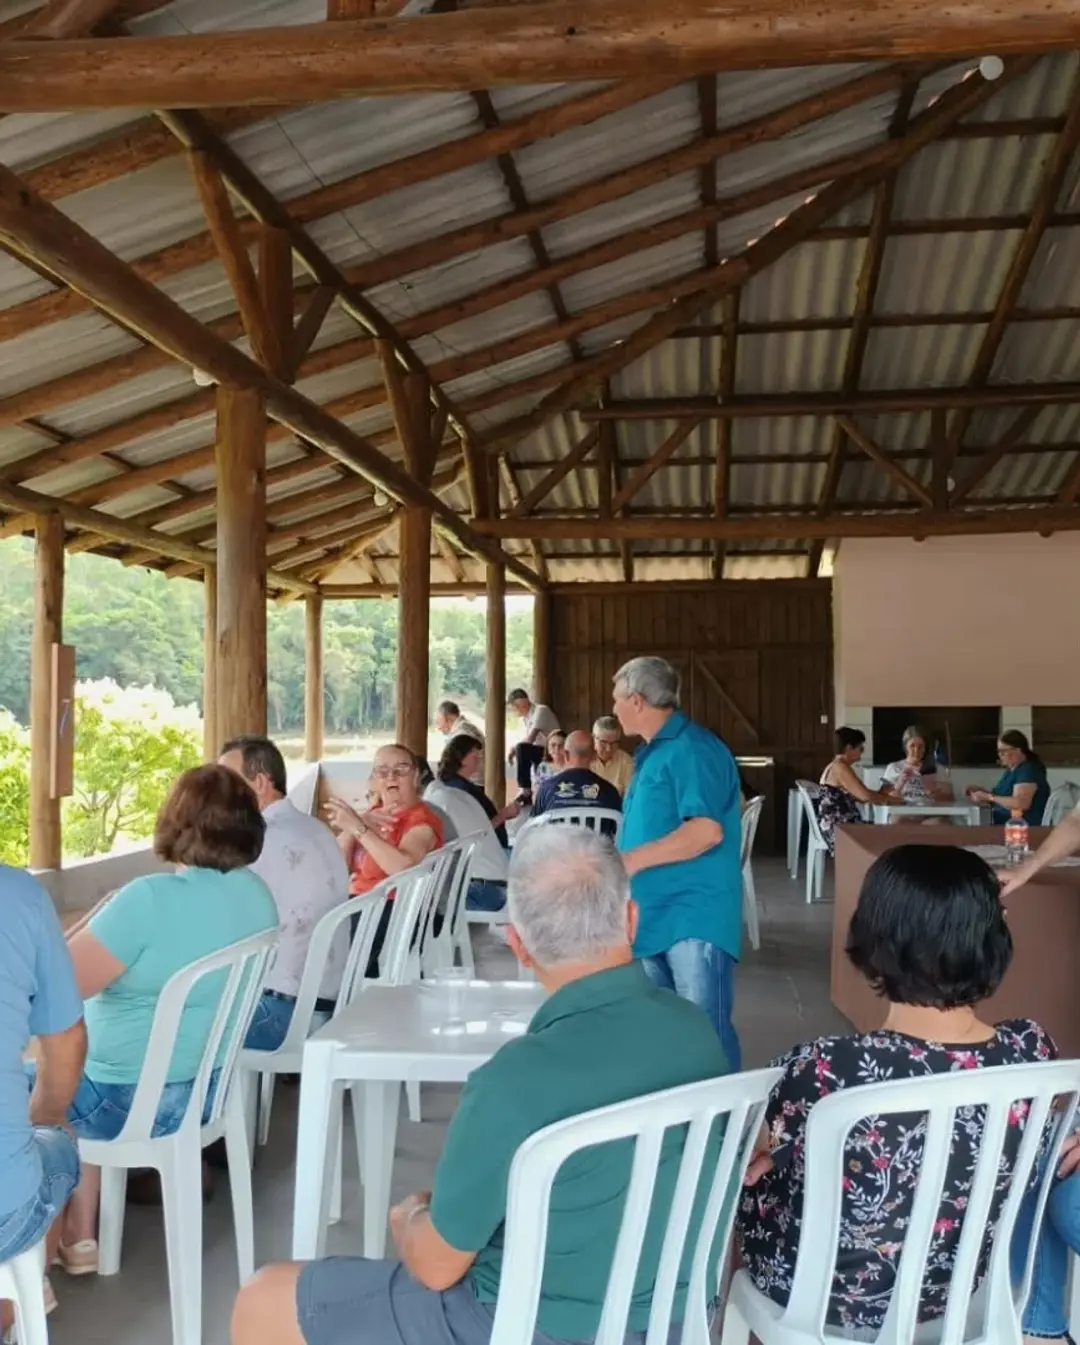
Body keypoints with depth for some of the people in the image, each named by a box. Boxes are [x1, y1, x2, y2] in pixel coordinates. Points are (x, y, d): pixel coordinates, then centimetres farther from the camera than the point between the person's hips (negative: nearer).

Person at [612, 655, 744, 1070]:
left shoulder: (692, 749, -15)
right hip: (655, 915, 10)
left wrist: (632, 860, -22)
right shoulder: (652, 753, 16)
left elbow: (706, 830, -25)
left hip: (693, 917, -10)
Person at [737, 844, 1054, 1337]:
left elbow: (748, 1154, -15)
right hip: (956, 1293, 4)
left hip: (828, 1303, -4)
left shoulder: (830, 1069, -35)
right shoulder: (1032, 1050, -20)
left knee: (746, 1175, 25)